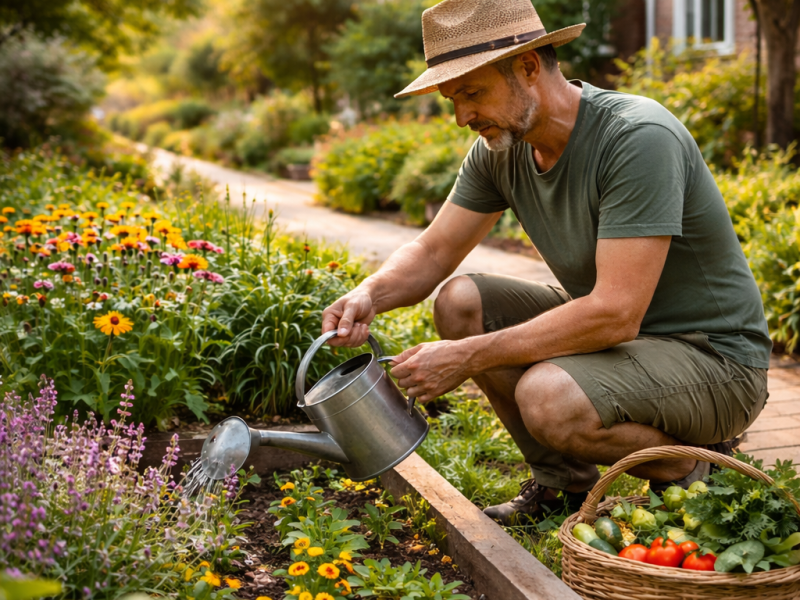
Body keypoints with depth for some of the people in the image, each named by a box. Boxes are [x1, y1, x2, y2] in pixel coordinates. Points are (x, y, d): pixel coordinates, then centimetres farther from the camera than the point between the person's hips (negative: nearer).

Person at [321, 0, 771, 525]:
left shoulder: (640, 139, -27)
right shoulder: (500, 148, -3)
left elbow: (615, 315, -32)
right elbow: (432, 253, 5)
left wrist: (468, 357, -30)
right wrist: (370, 295, -18)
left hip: (715, 359, -8)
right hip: (610, 329, 8)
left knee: (547, 396, -33)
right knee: (459, 302, -7)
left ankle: (682, 469, -1)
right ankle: (565, 483, 5)